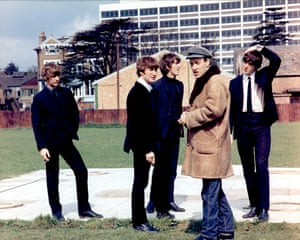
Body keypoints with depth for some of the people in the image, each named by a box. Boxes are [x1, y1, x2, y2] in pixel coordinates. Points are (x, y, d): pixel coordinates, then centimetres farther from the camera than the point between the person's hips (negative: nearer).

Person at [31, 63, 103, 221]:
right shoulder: (39, 98, -4)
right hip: (50, 143, -4)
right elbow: (36, 124, -7)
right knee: (52, 178, 5)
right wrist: (42, 147, -14)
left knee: (81, 171, -1)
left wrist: (72, 132, 2)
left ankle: (84, 209, 9)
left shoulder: (66, 93, 6)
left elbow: (75, 114, 14)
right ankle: (56, 211, 19)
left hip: (66, 141, 4)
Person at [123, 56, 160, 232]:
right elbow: (138, 123, -20)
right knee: (140, 183, -2)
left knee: (141, 183, 13)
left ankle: (140, 220, 21)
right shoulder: (138, 93, -15)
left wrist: (150, 147, 16)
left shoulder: (145, 91, 14)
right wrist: (147, 149, -21)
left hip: (145, 145, 9)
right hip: (142, 145, -9)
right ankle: (139, 222, 7)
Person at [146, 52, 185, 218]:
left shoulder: (179, 85, 12)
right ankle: (160, 206, 3)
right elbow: (153, 111, -10)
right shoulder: (157, 86, -8)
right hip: (162, 131, -6)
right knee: (160, 169, -2)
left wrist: (181, 126, 9)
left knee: (171, 169, 12)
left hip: (175, 131, 7)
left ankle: (168, 201, 22)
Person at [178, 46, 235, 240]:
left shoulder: (216, 82, -12)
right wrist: (189, 115, 7)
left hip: (211, 146, -11)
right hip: (204, 144, 11)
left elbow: (213, 109, -24)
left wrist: (188, 118, -13)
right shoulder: (203, 82, 19)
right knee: (216, 191, 16)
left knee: (210, 193, -4)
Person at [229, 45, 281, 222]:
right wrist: (229, 129, 3)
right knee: (248, 168, 7)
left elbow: (276, 60, -13)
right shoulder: (235, 83, 8)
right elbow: (232, 107, 7)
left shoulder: (264, 76, 4)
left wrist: (260, 48, -12)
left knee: (261, 165, -8)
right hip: (243, 125, 3)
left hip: (261, 124, -3)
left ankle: (264, 208, -5)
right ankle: (254, 206, 16)